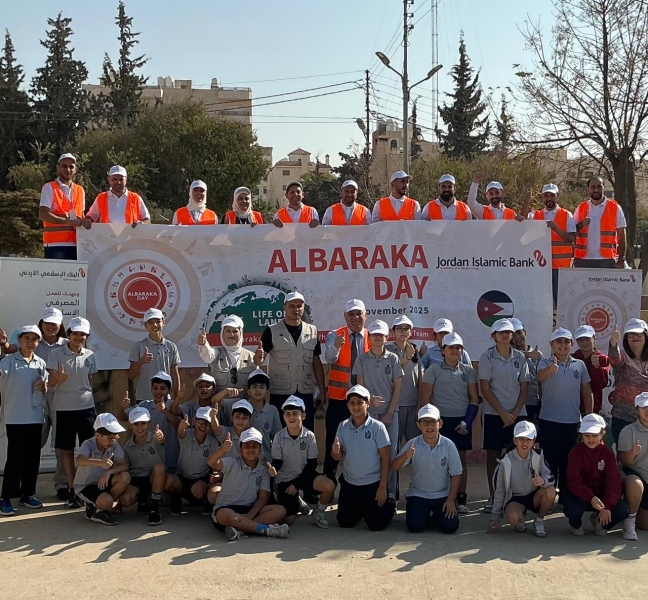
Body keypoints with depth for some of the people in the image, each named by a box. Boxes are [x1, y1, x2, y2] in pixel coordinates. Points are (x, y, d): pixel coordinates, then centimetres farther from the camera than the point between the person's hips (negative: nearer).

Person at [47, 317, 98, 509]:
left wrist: (88, 395, 13)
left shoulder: (89, 355, 5)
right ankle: (71, 491, 13)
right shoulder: (57, 354, -5)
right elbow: (51, 382, -9)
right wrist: (59, 378, -30)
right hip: (63, 408, -2)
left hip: (86, 407, 2)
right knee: (67, 450, 5)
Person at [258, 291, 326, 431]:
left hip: (306, 393, 3)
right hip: (280, 393, -3)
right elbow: (260, 359, -8)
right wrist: (259, 357, -32)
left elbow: (316, 362, 11)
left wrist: (322, 390, 7)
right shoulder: (272, 331, -3)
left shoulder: (312, 331, 8)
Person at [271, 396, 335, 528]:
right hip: (284, 479, 0)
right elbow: (277, 463, -6)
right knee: (289, 520, -8)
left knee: (329, 486, -28)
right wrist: (272, 470, -31)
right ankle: (297, 503, 28)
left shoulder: (309, 436, -11)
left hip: (304, 475, 0)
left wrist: (297, 484, -14)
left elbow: (312, 464, -7)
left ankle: (319, 512, 2)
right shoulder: (279, 437, -12)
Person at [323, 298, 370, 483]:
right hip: (338, 396, -2)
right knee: (333, 438, 4)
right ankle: (328, 476, 16)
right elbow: (329, 358, -22)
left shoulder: (371, 338, 2)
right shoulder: (334, 335, -4)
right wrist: (336, 346, -44)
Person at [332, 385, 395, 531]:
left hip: (373, 483, -4)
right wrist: (335, 451, -23)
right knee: (345, 522, 8)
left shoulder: (377, 427, -15)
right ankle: (361, 508, 38)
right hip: (349, 483, 4)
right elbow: (338, 457, 2)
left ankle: (389, 506, 29)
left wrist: (383, 487, -12)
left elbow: (386, 459, -10)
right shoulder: (343, 427, -3)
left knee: (376, 524, -2)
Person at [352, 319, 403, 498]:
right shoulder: (362, 359, 4)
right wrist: (370, 399, -18)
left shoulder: (393, 359, 3)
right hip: (369, 412, 0)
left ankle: (391, 492, 5)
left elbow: (397, 388, 2)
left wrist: (389, 414, -4)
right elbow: (360, 386, 3)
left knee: (390, 453, -1)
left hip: (390, 412, 0)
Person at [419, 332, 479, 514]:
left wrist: (467, 421, -4)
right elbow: (425, 398, -1)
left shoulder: (468, 371, 7)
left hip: (462, 420, 2)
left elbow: (474, 399, 6)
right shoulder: (434, 369, 0)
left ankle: (461, 499, 12)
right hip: (440, 420, -2)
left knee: (461, 460, 6)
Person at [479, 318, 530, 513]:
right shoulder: (487, 357, -3)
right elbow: (485, 388, -6)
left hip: (517, 413, 2)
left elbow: (524, 388, 5)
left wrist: (515, 412, -6)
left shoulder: (520, 357, 4)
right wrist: (503, 413, -11)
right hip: (494, 414, -2)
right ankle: (493, 496, 11)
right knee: (493, 454, 3)